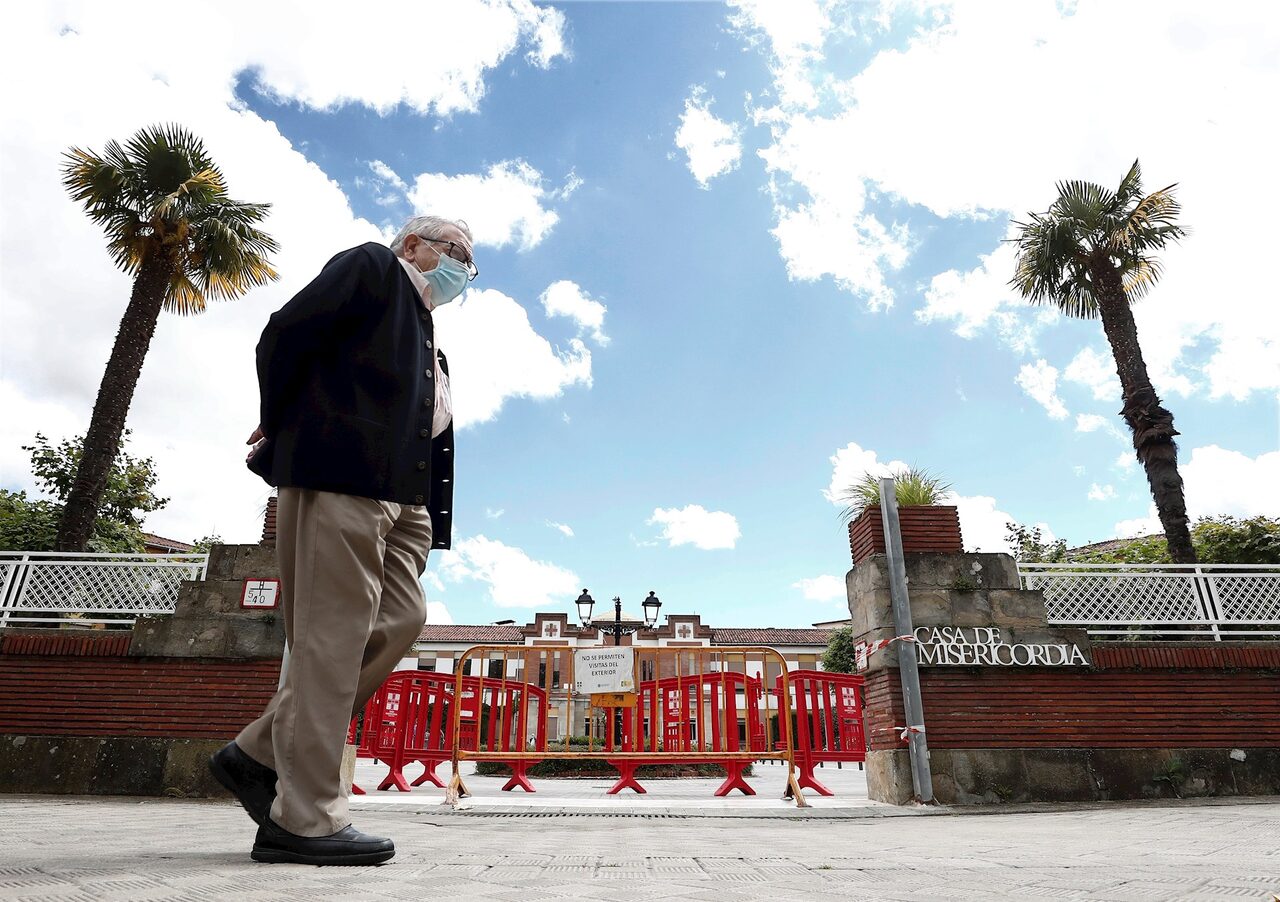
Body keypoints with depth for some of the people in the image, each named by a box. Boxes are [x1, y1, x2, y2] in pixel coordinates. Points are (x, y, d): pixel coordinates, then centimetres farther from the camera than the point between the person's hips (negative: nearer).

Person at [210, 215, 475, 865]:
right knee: (333, 632, -10)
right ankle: (305, 817, -4)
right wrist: (283, 430, 2)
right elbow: (285, 335, -4)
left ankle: (260, 755, 9)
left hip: (399, 493, 9)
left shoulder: (425, 335, 30)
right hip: (342, 472, -9)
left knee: (399, 620, 0)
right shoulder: (371, 266, 7)